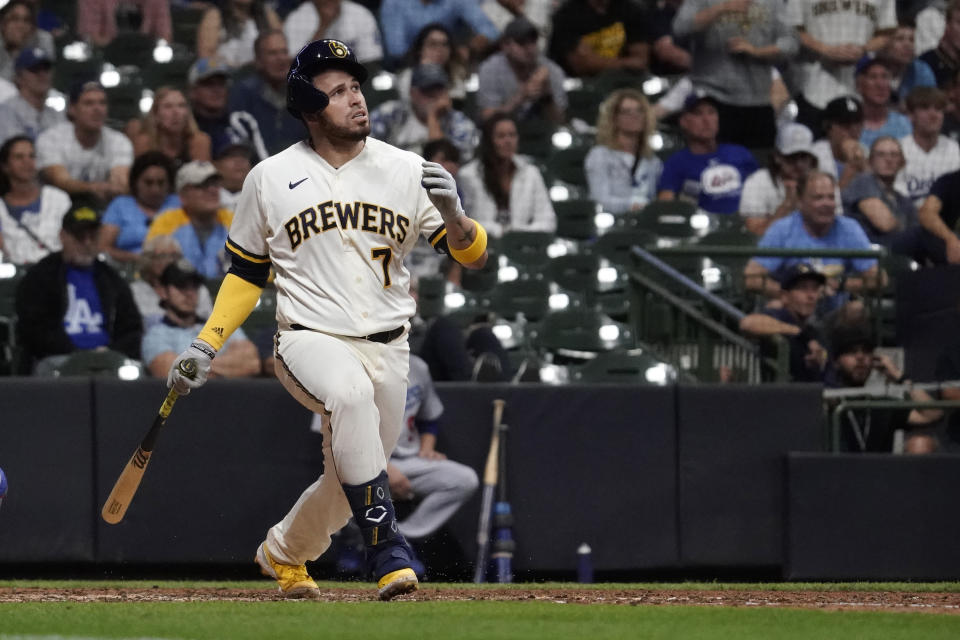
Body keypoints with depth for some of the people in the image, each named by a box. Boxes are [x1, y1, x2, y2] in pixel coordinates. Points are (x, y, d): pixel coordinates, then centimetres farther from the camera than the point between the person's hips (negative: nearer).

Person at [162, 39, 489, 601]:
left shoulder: (406, 171, 1)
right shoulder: (270, 179, 1)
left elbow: (475, 256, -2)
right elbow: (247, 270, 13)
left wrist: (451, 214, -23)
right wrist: (206, 346, 5)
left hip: (387, 349, 3)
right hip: (308, 340, -3)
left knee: (348, 483, 9)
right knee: (351, 392, -36)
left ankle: (283, 553, 43)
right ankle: (388, 553, -36)